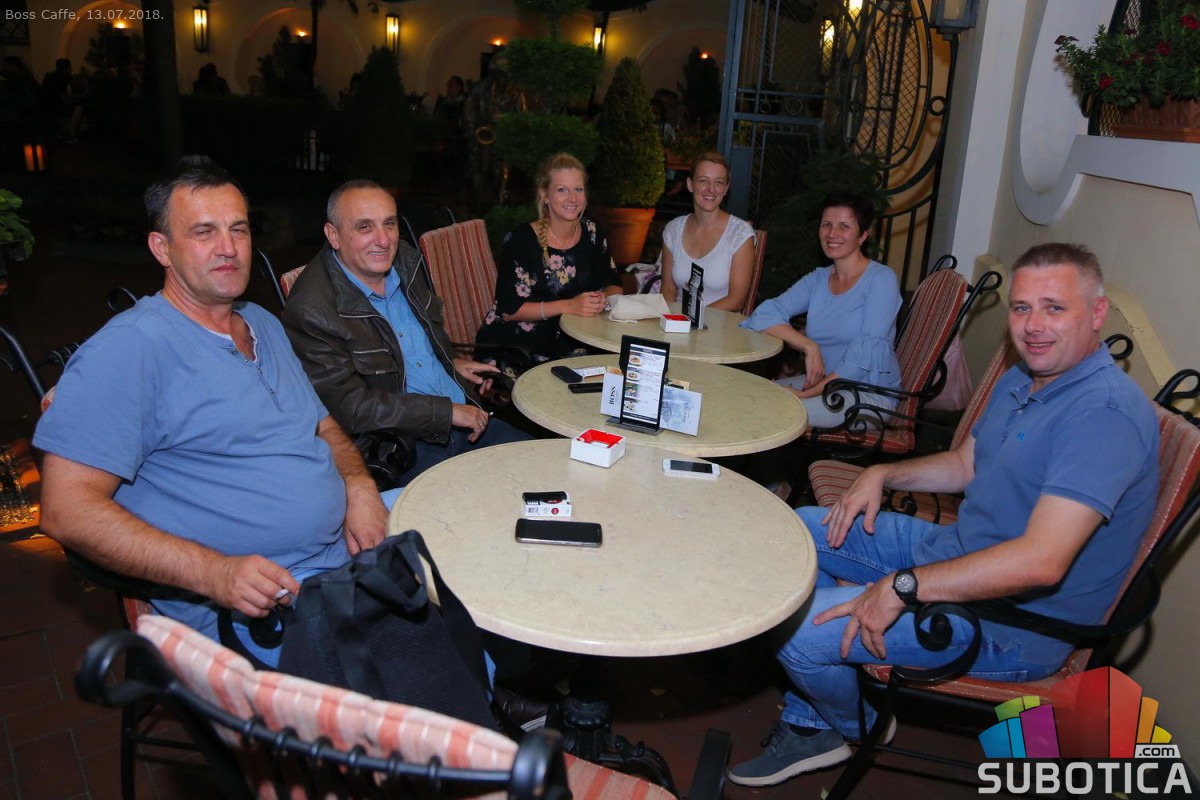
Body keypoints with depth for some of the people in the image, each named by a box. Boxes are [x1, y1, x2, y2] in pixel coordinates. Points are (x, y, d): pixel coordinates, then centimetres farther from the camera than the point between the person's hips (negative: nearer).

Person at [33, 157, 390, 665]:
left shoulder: (264, 324, 15)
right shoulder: (131, 347, -11)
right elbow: (67, 509, -15)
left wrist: (358, 485, 0)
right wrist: (214, 572, -25)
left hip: (347, 556, 8)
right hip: (253, 605, -8)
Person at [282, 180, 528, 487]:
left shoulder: (406, 262, 5)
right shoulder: (311, 310, -19)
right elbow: (349, 406, -21)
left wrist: (452, 362, 12)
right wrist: (447, 411, -19)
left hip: (464, 417, 8)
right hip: (401, 447, -8)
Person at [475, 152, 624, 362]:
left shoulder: (591, 233, 5)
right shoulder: (521, 241, -12)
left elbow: (613, 284, 12)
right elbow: (508, 309, -16)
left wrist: (604, 298, -14)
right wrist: (568, 306, -26)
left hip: (562, 345, 5)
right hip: (509, 347, -5)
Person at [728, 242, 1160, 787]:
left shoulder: (1105, 413, -26)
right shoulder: (1020, 381, 7)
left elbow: (1040, 562, -34)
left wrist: (902, 587, -30)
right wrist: (882, 474, 3)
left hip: (1011, 623, -10)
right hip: (954, 548, 10)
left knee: (796, 628, -22)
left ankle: (856, 730, 16)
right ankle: (809, 725, 14)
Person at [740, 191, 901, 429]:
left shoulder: (881, 280, -9)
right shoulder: (817, 280, 9)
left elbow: (865, 353, -19)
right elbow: (764, 315, -5)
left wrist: (808, 393, -24)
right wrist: (809, 346, -22)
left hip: (870, 393, -6)